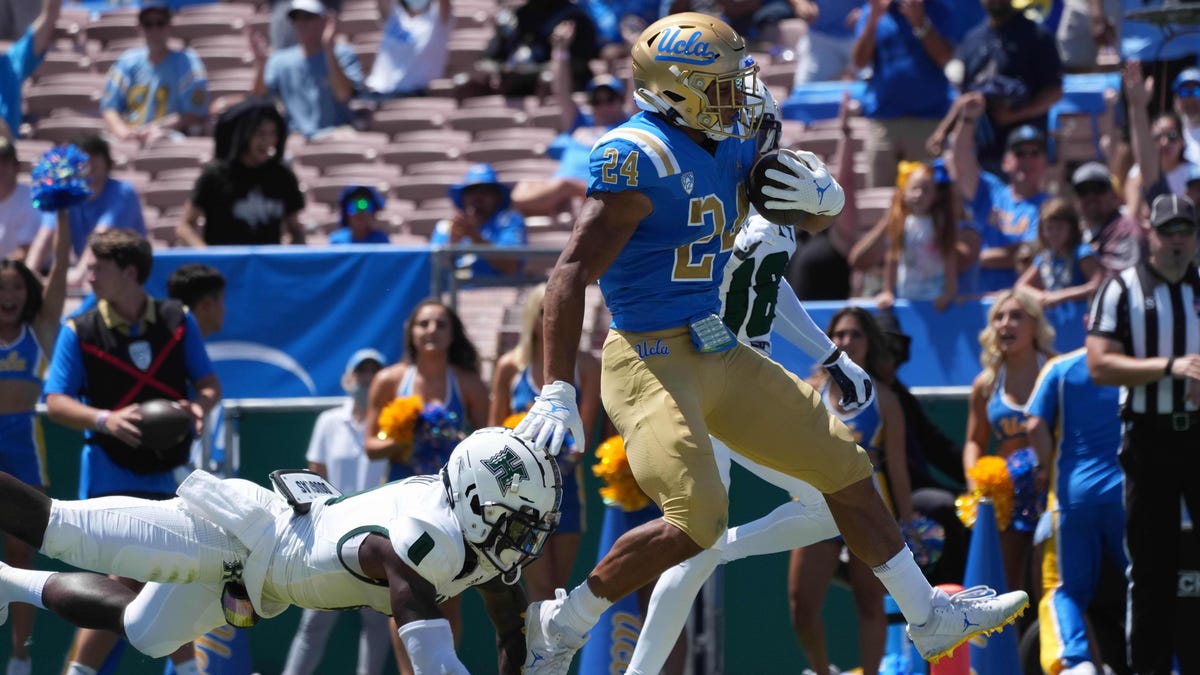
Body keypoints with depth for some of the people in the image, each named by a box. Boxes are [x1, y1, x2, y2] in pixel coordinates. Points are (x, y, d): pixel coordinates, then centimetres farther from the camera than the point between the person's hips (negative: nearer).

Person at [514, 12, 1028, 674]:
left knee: (844, 468, 12)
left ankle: (929, 617, 24)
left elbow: (816, 217, 20)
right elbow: (572, 275, -23)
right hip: (654, 363, -9)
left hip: (720, 354, 9)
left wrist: (822, 195, -7)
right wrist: (557, 392, -29)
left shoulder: (729, 146, 6)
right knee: (695, 523, -20)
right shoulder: (639, 158, -20)